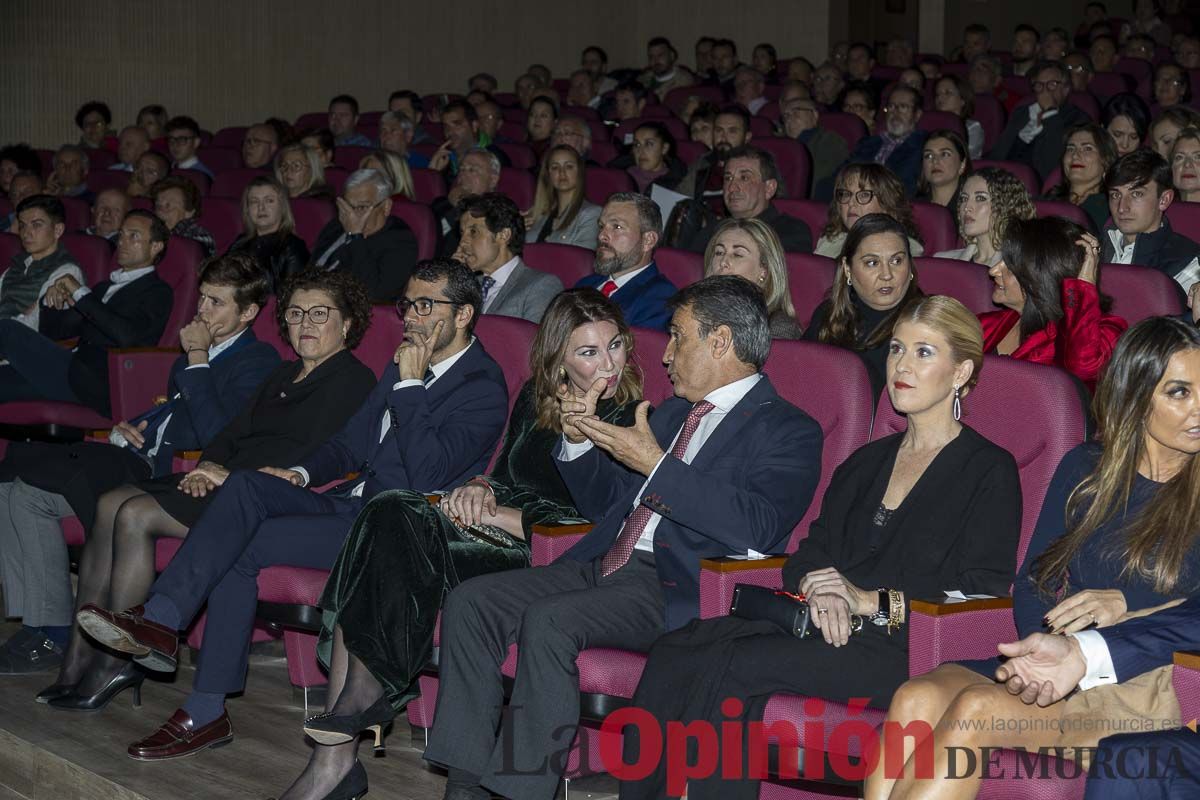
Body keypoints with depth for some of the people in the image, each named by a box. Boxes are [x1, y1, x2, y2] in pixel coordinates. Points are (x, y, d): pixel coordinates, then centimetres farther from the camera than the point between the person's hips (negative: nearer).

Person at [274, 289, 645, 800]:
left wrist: (489, 513, -10)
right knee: (385, 515, -21)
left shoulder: (630, 421, -5)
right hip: (497, 533, 6)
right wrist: (481, 489, -2)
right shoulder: (535, 398, 14)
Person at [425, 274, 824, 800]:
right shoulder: (673, 412, 25)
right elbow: (604, 503, 31)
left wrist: (656, 465, -19)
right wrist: (580, 441, 10)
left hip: (675, 589, -8)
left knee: (547, 621, -31)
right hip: (602, 566, 8)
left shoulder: (788, 431, -2)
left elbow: (760, 527, -20)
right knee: (470, 601, -10)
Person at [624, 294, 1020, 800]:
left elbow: (984, 590, -7)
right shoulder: (867, 461, 26)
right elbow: (811, 549, 20)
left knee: (735, 664, -29)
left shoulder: (990, 470, 4)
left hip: (902, 646, -6)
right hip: (830, 627, 6)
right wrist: (816, 589, -5)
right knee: (673, 654, -20)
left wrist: (873, 601, -13)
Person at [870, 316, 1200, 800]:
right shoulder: (1085, 468, 16)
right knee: (915, 698, -26)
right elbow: (1033, 579, 12)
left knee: (976, 708, -31)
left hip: (1143, 687, -4)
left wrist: (1127, 604, -18)